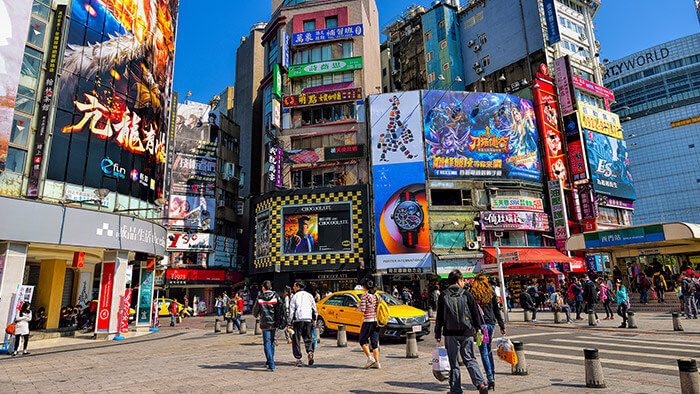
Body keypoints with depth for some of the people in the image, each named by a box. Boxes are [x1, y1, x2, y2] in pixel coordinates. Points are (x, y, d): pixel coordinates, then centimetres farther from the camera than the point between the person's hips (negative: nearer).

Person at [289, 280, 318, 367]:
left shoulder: (295, 296, 0)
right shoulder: (309, 295, 12)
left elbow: (291, 311, -3)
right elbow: (315, 310, 12)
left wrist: (289, 323, 0)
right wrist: (314, 320, 18)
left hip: (298, 320, -3)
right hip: (308, 320, 3)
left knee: (296, 340, 6)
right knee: (308, 338, 12)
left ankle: (298, 359, 6)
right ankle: (310, 352, -13)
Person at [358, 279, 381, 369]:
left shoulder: (364, 296, -11)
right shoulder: (376, 294, 7)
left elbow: (362, 310, -15)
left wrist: (358, 306, 5)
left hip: (368, 321, -6)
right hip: (376, 321, 6)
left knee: (362, 341, 9)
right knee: (374, 342, 11)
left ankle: (370, 358, -3)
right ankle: (377, 363, 10)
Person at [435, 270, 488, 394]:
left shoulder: (443, 296, 1)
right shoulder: (466, 294, 1)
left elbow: (439, 317, 2)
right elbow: (475, 314, 4)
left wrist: (437, 333, 8)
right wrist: (478, 330, 13)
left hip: (450, 334, -1)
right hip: (467, 333, 1)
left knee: (453, 362, 8)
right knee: (470, 360, 11)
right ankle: (480, 384, -4)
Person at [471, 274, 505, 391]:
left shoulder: (472, 294, -5)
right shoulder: (492, 293, 4)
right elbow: (497, 311, 7)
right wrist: (502, 326, 12)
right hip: (491, 324, 4)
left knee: (484, 352, 0)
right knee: (489, 350, 20)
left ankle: (490, 378, -6)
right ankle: (492, 374, 26)